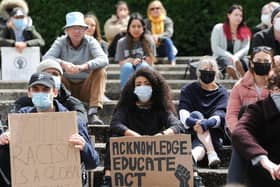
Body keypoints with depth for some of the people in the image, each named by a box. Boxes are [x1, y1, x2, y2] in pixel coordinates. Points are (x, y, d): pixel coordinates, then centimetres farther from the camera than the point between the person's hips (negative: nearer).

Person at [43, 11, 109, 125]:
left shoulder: (91, 42, -5)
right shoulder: (60, 42, -3)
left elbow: (104, 60, -23)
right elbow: (46, 58, -19)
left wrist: (84, 66, -41)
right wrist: (63, 64, -39)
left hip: (86, 88, 0)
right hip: (66, 87, 0)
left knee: (100, 71, -25)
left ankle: (93, 112, -32)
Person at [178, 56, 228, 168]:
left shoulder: (221, 93, 6)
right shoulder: (188, 90, 7)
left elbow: (219, 116, -13)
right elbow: (183, 112, -11)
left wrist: (207, 123, -38)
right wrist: (192, 121, -37)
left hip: (213, 135, 0)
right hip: (190, 133, 1)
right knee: (196, 115, -30)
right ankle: (212, 155, -45)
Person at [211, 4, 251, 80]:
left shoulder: (245, 32, 11)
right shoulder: (218, 28, 4)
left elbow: (245, 49, 1)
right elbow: (215, 48, -4)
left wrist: (235, 57, -20)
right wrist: (230, 56, -17)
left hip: (238, 58, 2)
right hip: (221, 58, -2)